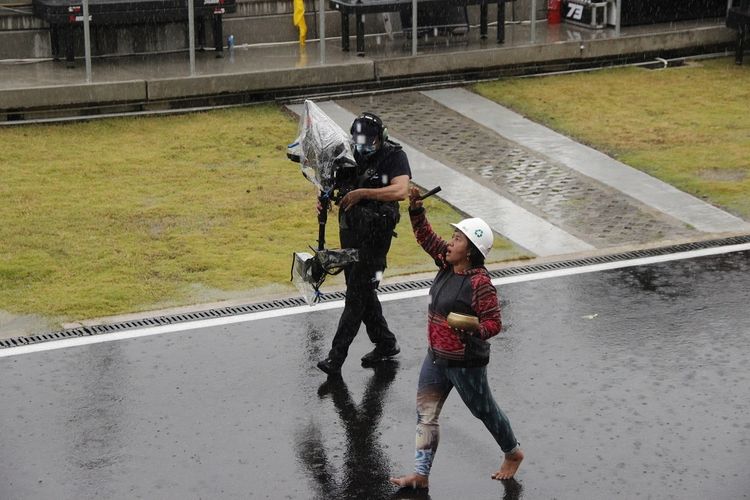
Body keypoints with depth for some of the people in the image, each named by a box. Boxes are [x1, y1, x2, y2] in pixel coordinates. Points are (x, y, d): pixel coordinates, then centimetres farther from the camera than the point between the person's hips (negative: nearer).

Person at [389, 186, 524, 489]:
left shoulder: (479, 282, -24)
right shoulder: (447, 265, -1)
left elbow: (493, 322, -22)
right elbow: (426, 237, 7)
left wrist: (472, 330, -39)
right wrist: (416, 208, -5)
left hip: (466, 364, -8)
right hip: (436, 358, 8)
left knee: (484, 410, 14)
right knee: (425, 414, 7)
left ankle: (513, 453, 39)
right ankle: (421, 474, 15)